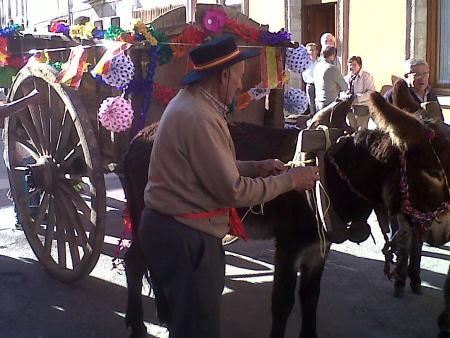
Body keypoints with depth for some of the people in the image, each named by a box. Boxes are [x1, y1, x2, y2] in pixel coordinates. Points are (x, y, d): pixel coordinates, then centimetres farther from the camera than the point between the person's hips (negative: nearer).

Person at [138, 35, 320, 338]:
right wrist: (289, 180, -11)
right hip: (186, 238, -10)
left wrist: (255, 167, 9)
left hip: (162, 223, 10)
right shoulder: (200, 118, -24)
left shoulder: (187, 102, 8)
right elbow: (232, 191, -22)